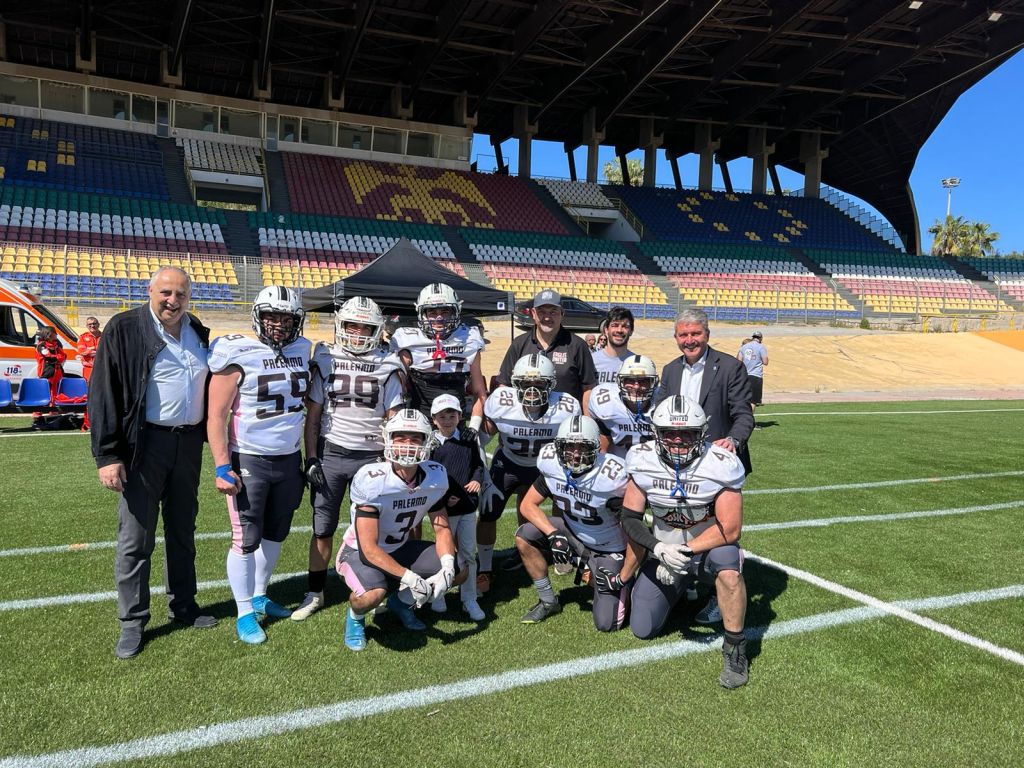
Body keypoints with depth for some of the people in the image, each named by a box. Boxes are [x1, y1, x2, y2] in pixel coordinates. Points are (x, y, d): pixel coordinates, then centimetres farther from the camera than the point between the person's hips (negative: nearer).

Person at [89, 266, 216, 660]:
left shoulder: (198, 332, 8)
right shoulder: (125, 328, -8)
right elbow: (104, 394, -10)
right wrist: (107, 455, -15)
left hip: (189, 443, 5)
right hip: (146, 443, -5)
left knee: (183, 531, 16)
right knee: (135, 538, 2)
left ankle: (183, 606, 31)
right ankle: (132, 622, 16)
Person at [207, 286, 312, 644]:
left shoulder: (302, 351, 5)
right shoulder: (238, 355, -12)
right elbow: (216, 415, -11)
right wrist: (222, 468, -16)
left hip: (289, 459, 6)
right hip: (249, 461, -5)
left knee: (275, 533, 15)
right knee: (246, 539, 1)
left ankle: (259, 598, 33)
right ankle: (244, 613, 16)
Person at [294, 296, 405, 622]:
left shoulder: (386, 366, 2)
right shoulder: (325, 361, 4)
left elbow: (393, 420, 4)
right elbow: (313, 415, 5)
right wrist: (311, 459, -2)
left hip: (370, 457, 0)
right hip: (329, 454, 1)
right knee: (323, 528, 7)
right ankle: (314, 594, 20)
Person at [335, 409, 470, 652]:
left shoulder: (436, 476, -13)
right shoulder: (372, 481, -30)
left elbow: (442, 529, -5)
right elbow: (369, 547, -28)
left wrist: (447, 567, -24)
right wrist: (409, 577, -34)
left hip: (400, 548, 6)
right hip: (361, 551, -6)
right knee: (374, 594, -35)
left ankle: (402, 601, 18)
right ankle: (355, 617, 4)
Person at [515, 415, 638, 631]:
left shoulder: (612, 477, -31)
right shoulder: (553, 467, -17)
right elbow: (528, 504, -6)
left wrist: (622, 579, -21)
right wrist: (553, 534, -22)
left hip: (608, 550, -5)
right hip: (572, 534, 5)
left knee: (606, 624, -12)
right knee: (524, 537, -17)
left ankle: (623, 588, 21)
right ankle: (548, 602, 3)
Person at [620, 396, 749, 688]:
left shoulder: (720, 465, -23)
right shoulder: (643, 460, -14)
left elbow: (730, 529, -24)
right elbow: (630, 518, -11)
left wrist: (685, 552, -30)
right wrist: (659, 550, -29)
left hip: (709, 546, -3)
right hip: (665, 551, 4)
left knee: (727, 565, -39)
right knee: (642, 630, 3)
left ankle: (735, 648, -17)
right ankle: (682, 589, 34)